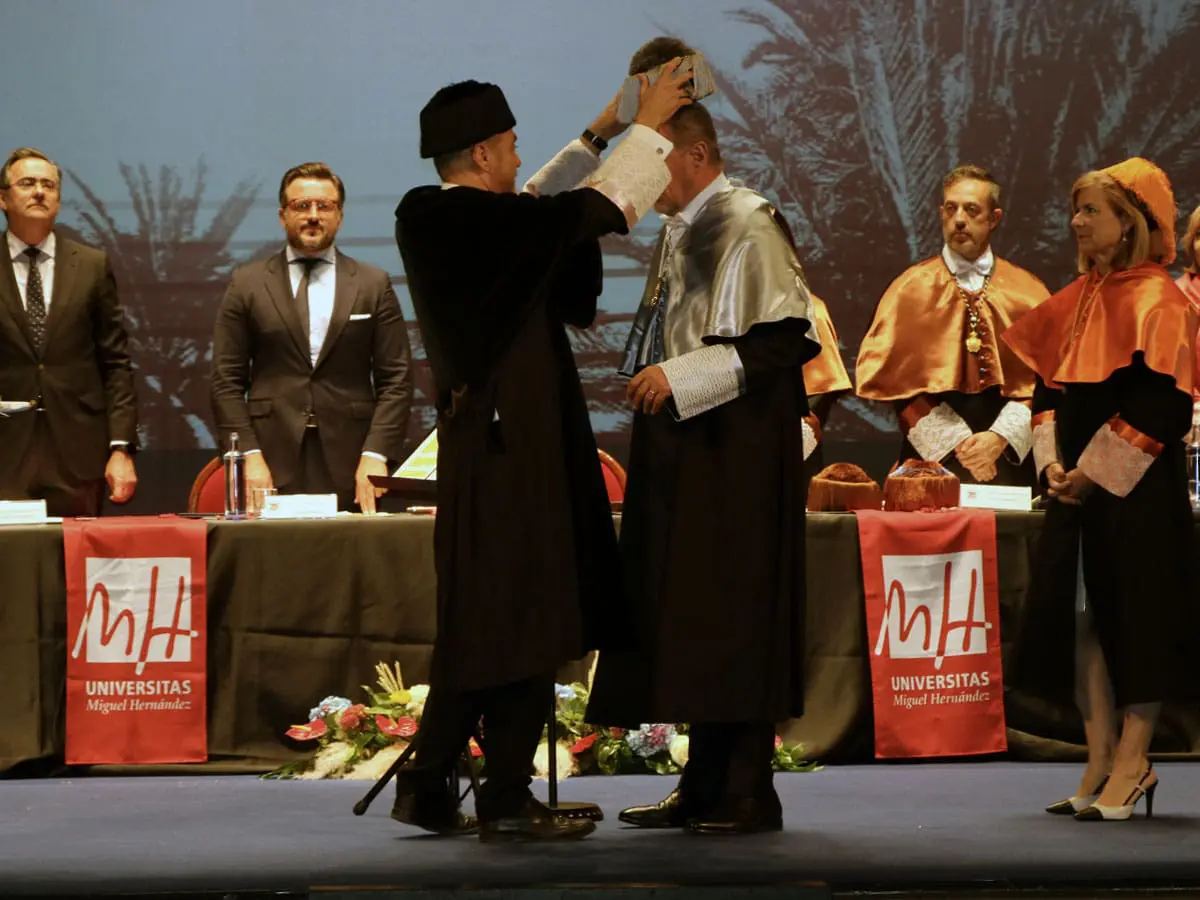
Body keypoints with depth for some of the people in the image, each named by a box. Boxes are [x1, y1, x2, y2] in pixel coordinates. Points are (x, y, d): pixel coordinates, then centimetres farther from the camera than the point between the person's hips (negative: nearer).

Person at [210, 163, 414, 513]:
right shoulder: (247, 284, 10)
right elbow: (226, 381, 6)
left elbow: (396, 380, 6)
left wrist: (376, 455, -6)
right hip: (274, 463, 0)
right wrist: (248, 454, -6)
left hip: (349, 470, 0)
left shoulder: (374, 285, 10)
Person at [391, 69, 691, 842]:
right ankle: (507, 801, 1)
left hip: (485, 438, 10)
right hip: (510, 445, -10)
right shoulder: (477, 222, -17)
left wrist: (600, 136, 28)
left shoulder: (439, 219, 9)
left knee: (478, 622, 15)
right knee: (521, 621, -3)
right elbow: (593, 209, -12)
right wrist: (647, 125, 1)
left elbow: (543, 207, 25)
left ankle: (427, 786, 18)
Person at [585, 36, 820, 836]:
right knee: (683, 619, 9)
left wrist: (680, 378, -19)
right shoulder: (678, 232, 15)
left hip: (736, 454, -9)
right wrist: (652, 379, 11)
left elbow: (789, 338, -18)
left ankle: (748, 793, -2)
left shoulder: (749, 225, -11)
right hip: (682, 452, 9)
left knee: (729, 614, -7)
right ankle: (705, 785, 15)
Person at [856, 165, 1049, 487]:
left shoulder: (1027, 292, 7)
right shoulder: (910, 290, 5)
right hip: (932, 461, -1)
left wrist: (1000, 438, -12)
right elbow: (893, 376, -1)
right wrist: (952, 443, -10)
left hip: (1009, 462, 1)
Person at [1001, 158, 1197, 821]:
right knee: (1082, 616, 6)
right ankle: (1102, 762, 11)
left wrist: (1096, 470, -17)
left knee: (1135, 616, -4)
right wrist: (1052, 461, 1)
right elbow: (1047, 385, 16)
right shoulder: (1077, 300, 14)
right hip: (1076, 485, 8)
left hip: (1137, 488, -8)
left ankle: (1129, 764, 1)